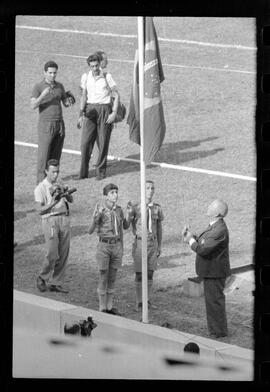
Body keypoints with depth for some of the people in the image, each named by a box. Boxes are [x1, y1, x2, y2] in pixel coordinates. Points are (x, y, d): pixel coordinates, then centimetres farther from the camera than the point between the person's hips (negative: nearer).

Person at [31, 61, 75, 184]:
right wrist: (43, 95, -33)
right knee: (44, 155, -5)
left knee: (56, 155, 7)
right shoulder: (38, 87, -8)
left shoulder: (59, 86, 9)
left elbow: (65, 103, 14)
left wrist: (69, 102, -11)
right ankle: (41, 181, 1)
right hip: (45, 124, -5)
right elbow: (33, 106, -17)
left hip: (59, 124, 5)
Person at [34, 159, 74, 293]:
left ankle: (54, 283, 12)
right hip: (50, 221, -6)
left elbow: (71, 200, 7)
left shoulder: (59, 185, 14)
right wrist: (53, 203, -24)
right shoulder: (40, 188, -5)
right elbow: (40, 210, -11)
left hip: (64, 219, 6)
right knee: (52, 254, -11)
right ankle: (42, 278, 12)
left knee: (63, 254, 4)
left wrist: (65, 194, -14)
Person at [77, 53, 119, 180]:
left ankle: (101, 171, 13)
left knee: (103, 143, 1)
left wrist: (114, 113, -9)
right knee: (85, 142, -5)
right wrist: (81, 114, 10)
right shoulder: (86, 77, 5)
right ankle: (83, 172, 2)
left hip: (104, 109, -2)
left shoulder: (107, 77, -5)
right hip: (90, 110, 2)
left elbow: (116, 95, -1)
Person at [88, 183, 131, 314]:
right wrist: (97, 216, -30)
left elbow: (125, 226, 17)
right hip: (103, 246, -5)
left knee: (112, 278, 10)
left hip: (116, 246, 5)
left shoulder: (118, 210, 3)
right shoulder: (99, 210, -12)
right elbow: (90, 231, -15)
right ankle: (102, 308, 10)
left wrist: (127, 217, -5)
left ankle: (110, 307, 20)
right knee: (103, 278, 1)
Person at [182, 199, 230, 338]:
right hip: (210, 271, 10)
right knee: (212, 300, 19)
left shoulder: (220, 230, -26)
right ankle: (215, 329, 30)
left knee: (215, 302, -1)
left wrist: (191, 240, -13)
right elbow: (203, 242, 14)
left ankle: (219, 332, 8)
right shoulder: (214, 226, 8)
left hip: (214, 273, -10)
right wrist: (191, 236, -1)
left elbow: (203, 250, -28)